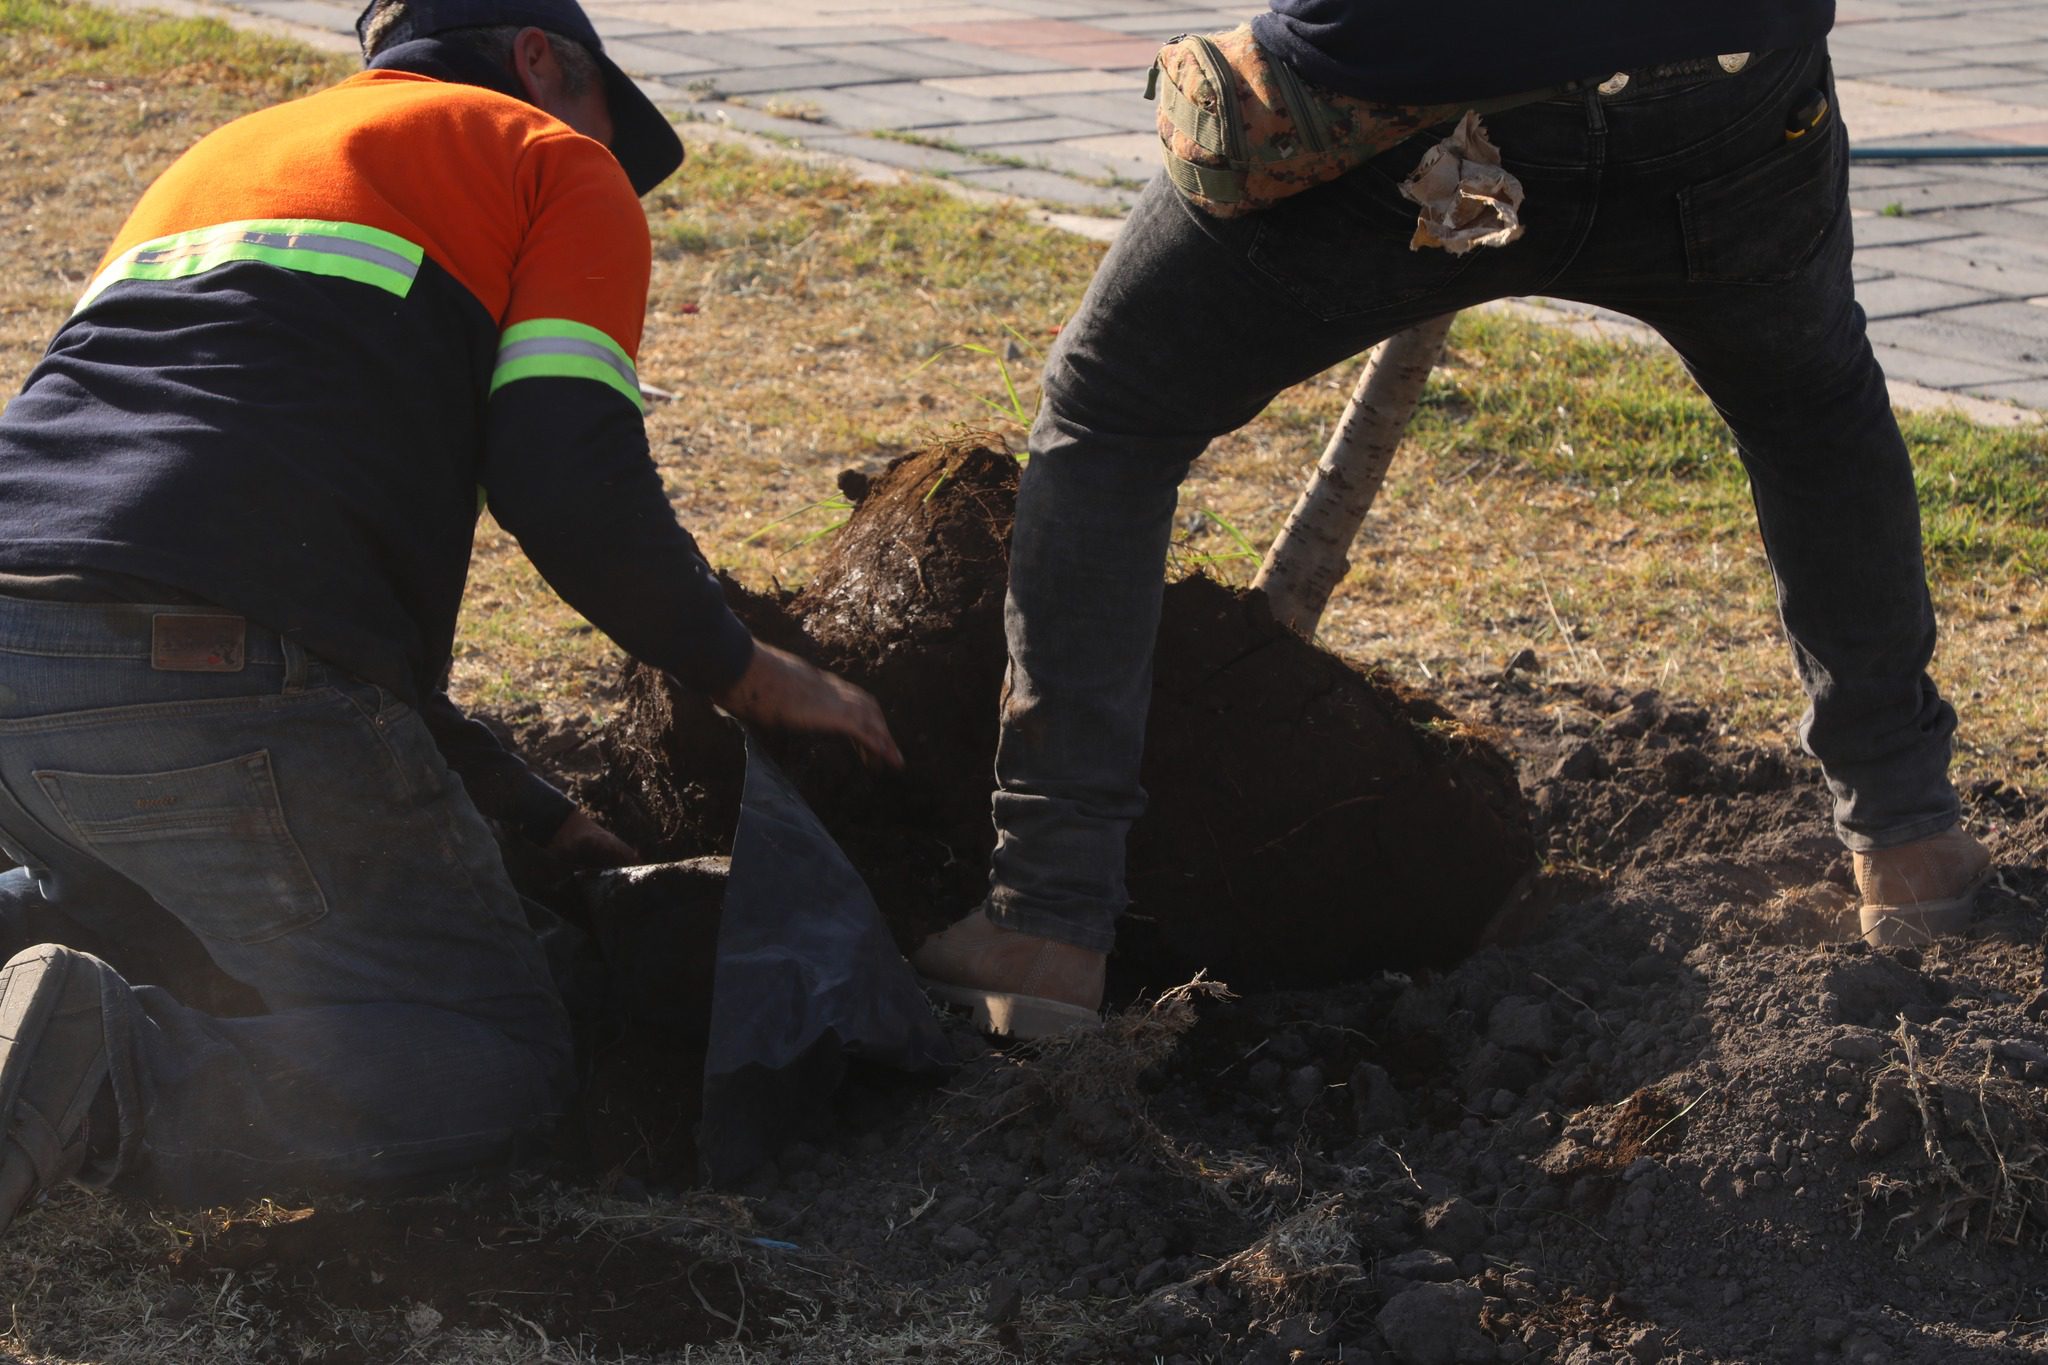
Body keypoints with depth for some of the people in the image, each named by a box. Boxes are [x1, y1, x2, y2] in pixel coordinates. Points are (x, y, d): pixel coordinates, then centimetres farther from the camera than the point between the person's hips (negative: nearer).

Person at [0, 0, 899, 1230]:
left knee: (111, 891, 38)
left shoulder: (222, 158, 36)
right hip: (223, 689, -8)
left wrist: (539, 816, 35)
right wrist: (754, 677, 14)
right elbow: (574, 491, -4)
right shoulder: (556, 163, 13)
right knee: (504, 1073, 0)